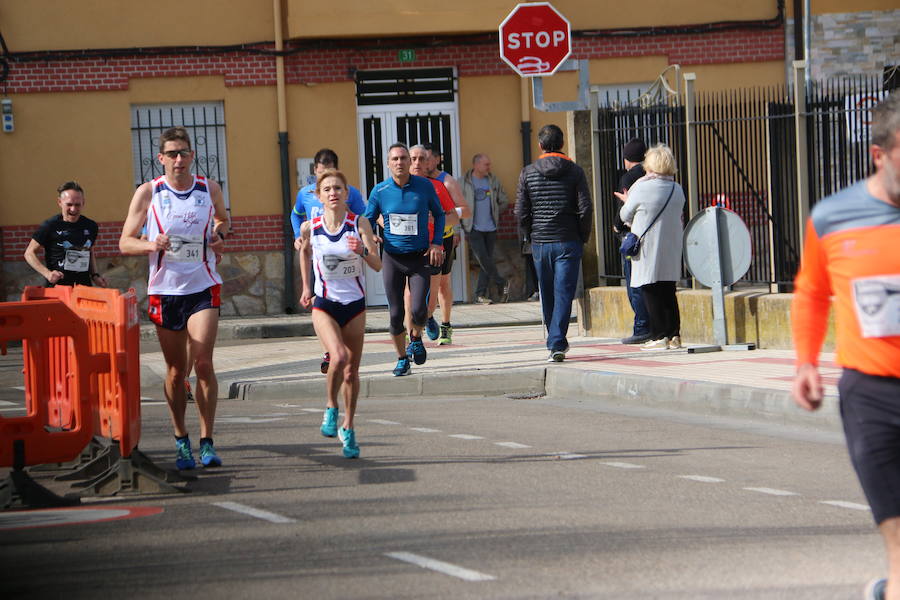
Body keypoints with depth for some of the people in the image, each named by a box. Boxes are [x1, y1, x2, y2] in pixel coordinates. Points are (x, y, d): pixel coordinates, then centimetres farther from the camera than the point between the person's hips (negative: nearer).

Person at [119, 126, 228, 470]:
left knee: (203, 364, -13)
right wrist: (151, 245, -20)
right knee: (176, 371, 6)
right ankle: (181, 441, 21)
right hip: (165, 290, 0)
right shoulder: (148, 193, -2)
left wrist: (219, 234, 3)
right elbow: (125, 242, 1)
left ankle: (207, 442, -7)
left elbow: (222, 218, 25)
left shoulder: (209, 190, 3)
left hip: (203, 289, 0)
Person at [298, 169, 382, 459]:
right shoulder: (309, 227, -6)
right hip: (323, 304, -1)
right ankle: (331, 409, 1)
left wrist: (362, 251, -33)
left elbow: (378, 265, -14)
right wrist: (306, 288, 19)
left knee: (352, 371, 7)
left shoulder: (359, 224, -9)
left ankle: (348, 428, 25)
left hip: (355, 304, 1)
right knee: (338, 358, -25)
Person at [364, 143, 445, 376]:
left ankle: (416, 338, 20)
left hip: (420, 256, -1)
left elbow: (438, 214, 11)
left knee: (419, 309, -14)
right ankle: (402, 359, 20)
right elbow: (367, 221, 9)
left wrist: (436, 243, -1)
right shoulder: (379, 191, -4)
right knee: (396, 313, 0)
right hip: (392, 258, 1)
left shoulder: (424, 186, -4)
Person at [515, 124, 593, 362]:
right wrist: (583, 236, 6)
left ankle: (556, 342, 22)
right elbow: (585, 209, -7)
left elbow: (521, 212, -1)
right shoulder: (574, 171, -2)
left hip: (540, 243, 2)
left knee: (547, 296, 13)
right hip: (568, 242, -2)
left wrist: (531, 236, 12)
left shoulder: (528, 173, 1)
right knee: (564, 293, -4)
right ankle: (556, 344, -15)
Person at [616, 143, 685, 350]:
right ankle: (674, 335, 9)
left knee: (651, 294, 0)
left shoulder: (641, 188, -13)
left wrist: (627, 202, 23)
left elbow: (626, 215, -3)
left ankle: (659, 336, -1)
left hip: (648, 251, -5)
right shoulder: (677, 189, 4)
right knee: (668, 293, 11)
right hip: (671, 250, 5)